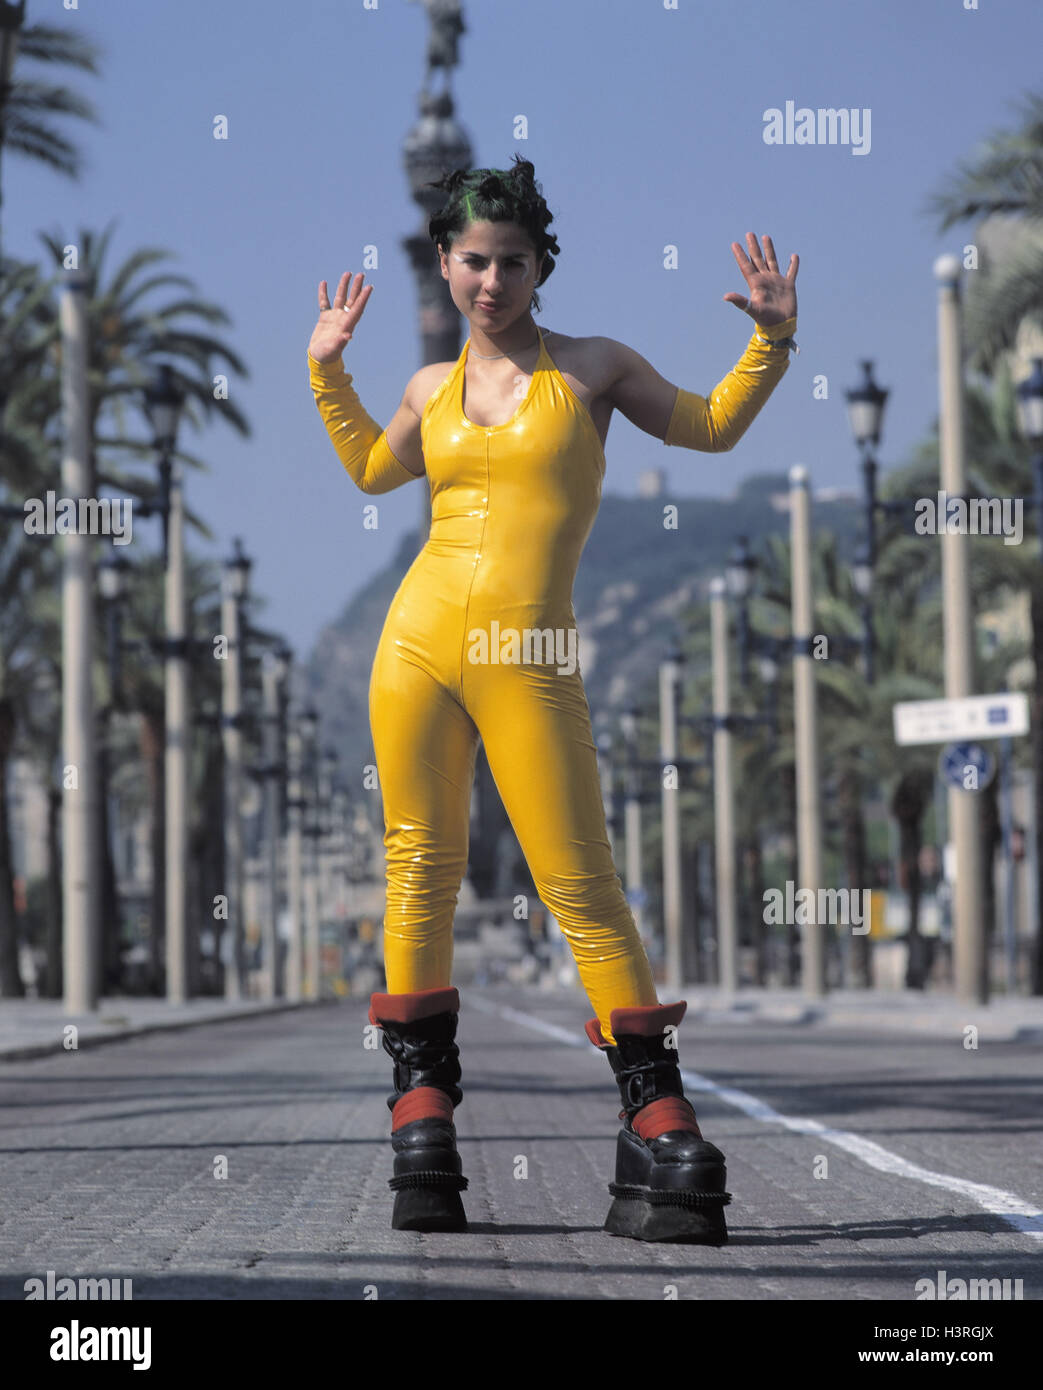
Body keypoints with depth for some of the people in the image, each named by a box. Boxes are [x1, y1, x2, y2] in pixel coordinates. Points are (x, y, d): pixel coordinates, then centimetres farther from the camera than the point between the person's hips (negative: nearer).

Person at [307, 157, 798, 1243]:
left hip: (527, 663, -3)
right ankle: (422, 1107, 13)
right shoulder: (433, 389, 13)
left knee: (581, 889, -6)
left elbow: (710, 427, 19)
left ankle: (661, 1127, -1)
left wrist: (772, 341, 7)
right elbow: (371, 470, 34)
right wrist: (327, 371, 28)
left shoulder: (591, 367, 6)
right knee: (419, 870, 5)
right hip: (418, 643, 3)